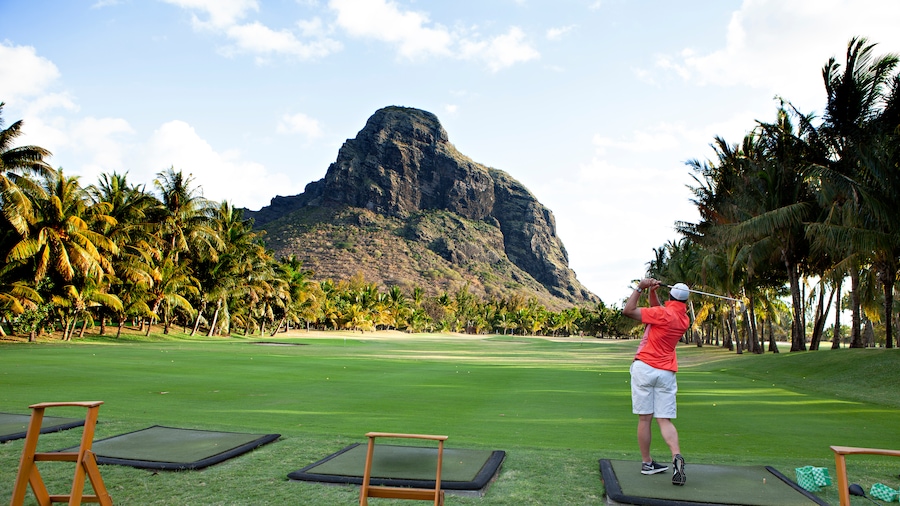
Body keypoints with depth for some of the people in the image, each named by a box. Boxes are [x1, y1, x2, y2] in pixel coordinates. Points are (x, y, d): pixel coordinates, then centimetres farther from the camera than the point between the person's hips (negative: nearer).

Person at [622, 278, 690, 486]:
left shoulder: (663, 314, -10)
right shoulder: (684, 319, 11)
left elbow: (628, 310, -12)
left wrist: (640, 288, -4)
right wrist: (652, 291, 9)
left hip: (644, 367, -5)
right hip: (666, 373, 5)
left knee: (645, 418, 3)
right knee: (664, 420, 5)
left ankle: (647, 462, 11)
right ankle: (676, 456, -17)